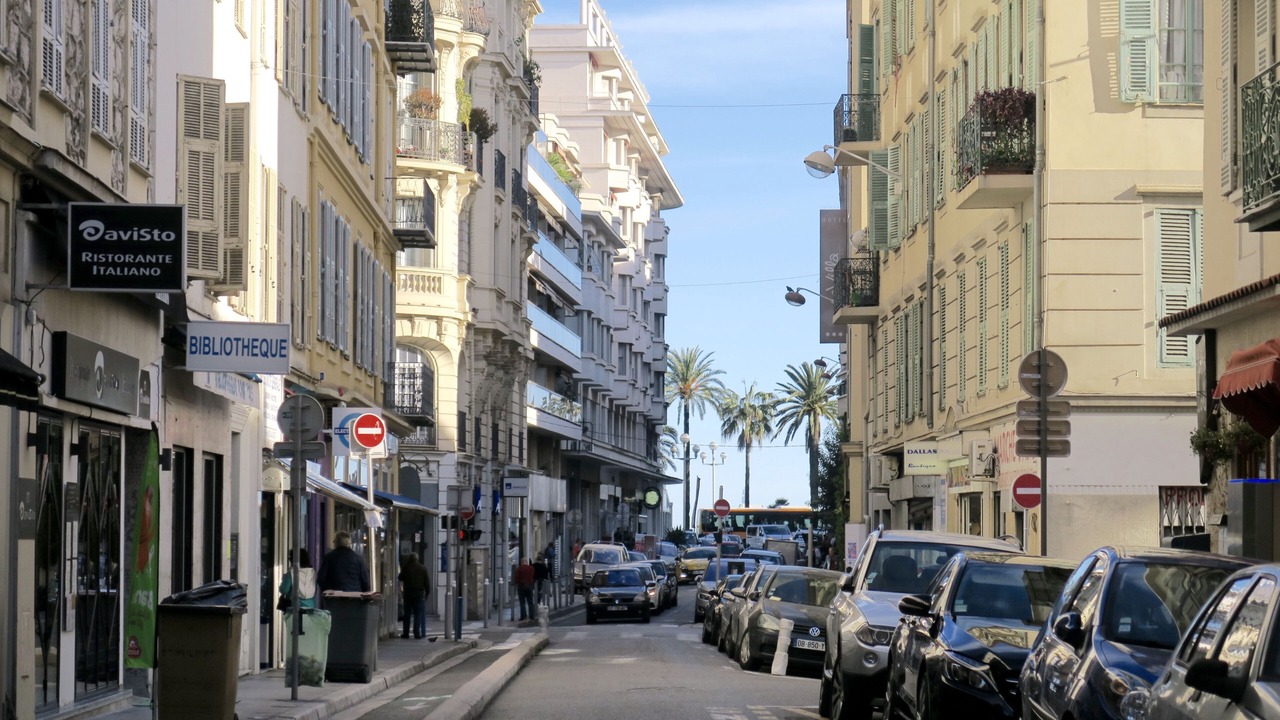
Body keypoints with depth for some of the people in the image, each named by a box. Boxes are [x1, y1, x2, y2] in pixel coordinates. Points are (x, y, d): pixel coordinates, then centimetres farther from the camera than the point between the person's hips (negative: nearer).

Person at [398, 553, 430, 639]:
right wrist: (427, 592, 7)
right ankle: (417, 633, -4)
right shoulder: (423, 568, -1)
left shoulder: (406, 567, -2)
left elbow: (401, 578, 11)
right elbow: (427, 582, 0)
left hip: (408, 592, 0)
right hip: (419, 593, 0)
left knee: (407, 614, 8)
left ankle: (405, 633, 8)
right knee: (418, 614, 1)